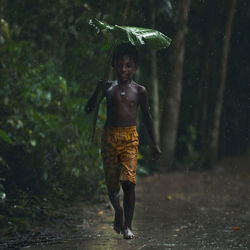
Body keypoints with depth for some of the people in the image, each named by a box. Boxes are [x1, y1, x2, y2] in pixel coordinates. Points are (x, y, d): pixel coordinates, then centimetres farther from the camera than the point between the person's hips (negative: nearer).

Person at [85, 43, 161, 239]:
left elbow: (147, 117, 12)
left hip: (130, 137, -2)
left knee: (128, 180, -14)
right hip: (110, 136, 2)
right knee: (111, 182, 6)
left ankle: (128, 225, -7)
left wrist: (155, 144, 10)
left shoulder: (139, 91, 5)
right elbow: (89, 109, 7)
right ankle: (118, 211, 36)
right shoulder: (108, 87, 7)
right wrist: (98, 90, -8)